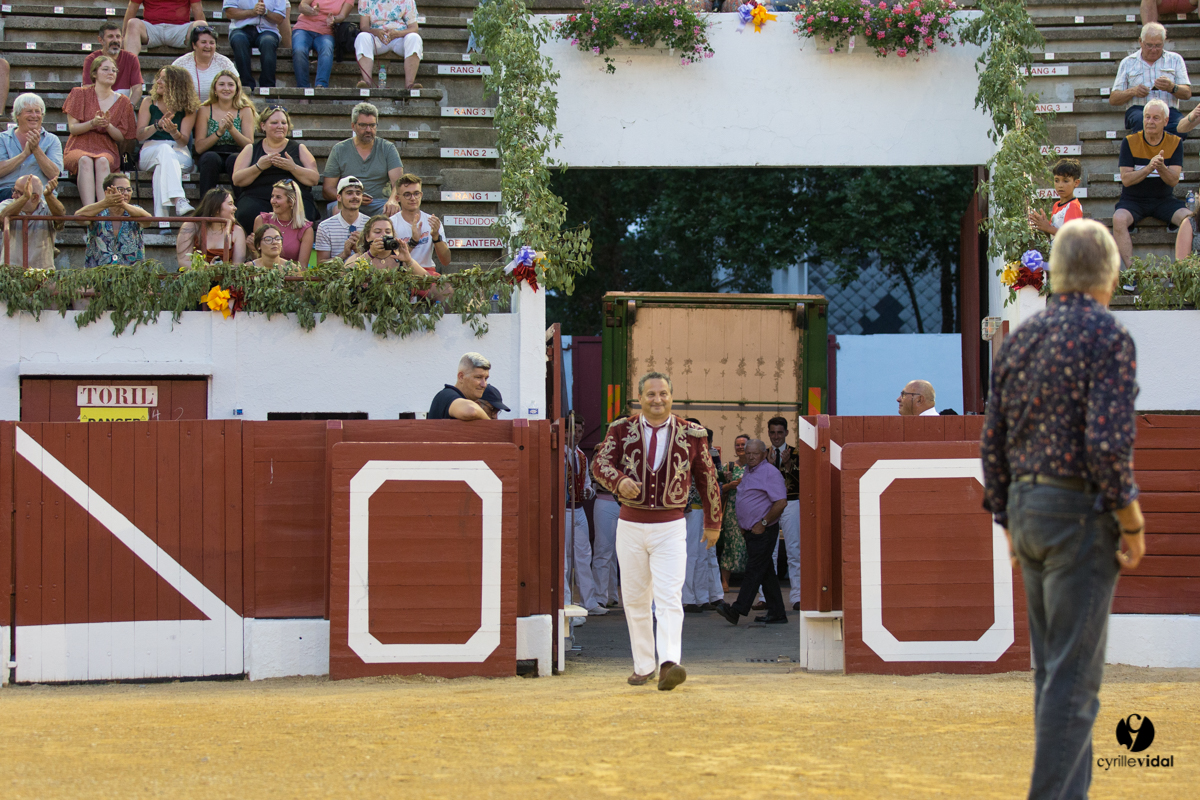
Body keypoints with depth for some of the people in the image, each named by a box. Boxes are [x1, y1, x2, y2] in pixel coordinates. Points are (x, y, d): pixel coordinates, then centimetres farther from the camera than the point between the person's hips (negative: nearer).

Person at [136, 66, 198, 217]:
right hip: (150, 152, 0)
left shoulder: (188, 108, 8)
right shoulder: (149, 103, 13)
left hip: (180, 154, 0)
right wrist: (158, 125, -19)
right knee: (165, 149, -37)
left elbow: (183, 141, -5)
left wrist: (174, 132, -29)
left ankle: (160, 215, -52)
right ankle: (179, 201, -61)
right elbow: (139, 135, 1)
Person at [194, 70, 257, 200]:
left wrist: (232, 129, -18)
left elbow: (250, 145, -3)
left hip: (238, 156, 0)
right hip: (213, 157, 0)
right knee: (210, 157, -34)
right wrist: (219, 133, -18)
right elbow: (199, 148, -2)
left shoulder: (245, 111, 6)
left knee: (234, 159, -35)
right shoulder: (205, 110, 6)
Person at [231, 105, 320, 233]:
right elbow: (237, 180, 5)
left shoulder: (299, 148, 18)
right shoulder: (251, 149, 18)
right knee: (248, 216, -34)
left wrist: (292, 167, -11)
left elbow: (314, 179, 6)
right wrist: (259, 167, -11)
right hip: (257, 198, 1)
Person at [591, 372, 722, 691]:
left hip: (670, 528, -2)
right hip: (630, 525, 2)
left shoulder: (691, 434, 1)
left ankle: (669, 665, -28)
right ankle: (643, 665, 18)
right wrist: (619, 480, -31)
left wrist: (713, 523, 16)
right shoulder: (622, 429, 2)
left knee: (669, 598, -15)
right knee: (635, 600, 8)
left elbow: (707, 479, 10)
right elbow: (600, 463, -9)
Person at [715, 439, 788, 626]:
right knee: (766, 572, 9)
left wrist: (763, 523, -17)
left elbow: (781, 503, -19)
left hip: (763, 532, -9)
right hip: (751, 532, 9)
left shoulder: (770, 473, -11)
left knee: (754, 570, -11)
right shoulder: (748, 472, 17)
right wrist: (742, 524, 17)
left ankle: (737, 610, -18)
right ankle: (777, 613, 12)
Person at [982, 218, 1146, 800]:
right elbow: (1108, 442, -20)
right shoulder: (1108, 336, -11)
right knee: (1075, 673, -6)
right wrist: (1132, 524, -10)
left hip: (1027, 510, 7)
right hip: (1080, 512, -7)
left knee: (1052, 667, 14)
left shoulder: (1019, 339, 10)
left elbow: (993, 442, 12)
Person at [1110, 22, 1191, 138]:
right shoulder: (1128, 62, 19)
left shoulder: (1175, 59, 19)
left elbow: (1187, 93, 8)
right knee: (1141, 121, -40)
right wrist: (1132, 91, -7)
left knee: (1181, 128, -37)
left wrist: (1171, 87, -14)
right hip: (1138, 110, -1)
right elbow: (1113, 99, 14)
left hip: (1168, 110, 1)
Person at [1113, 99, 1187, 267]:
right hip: (1133, 200, -1)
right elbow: (1126, 179, -10)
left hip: (1164, 200, 2)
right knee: (1119, 219, -34)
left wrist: (1161, 168, -30)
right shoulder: (1130, 142, -4)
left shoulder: (1175, 143, 1)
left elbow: (1174, 180, -8)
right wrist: (1149, 168, -27)